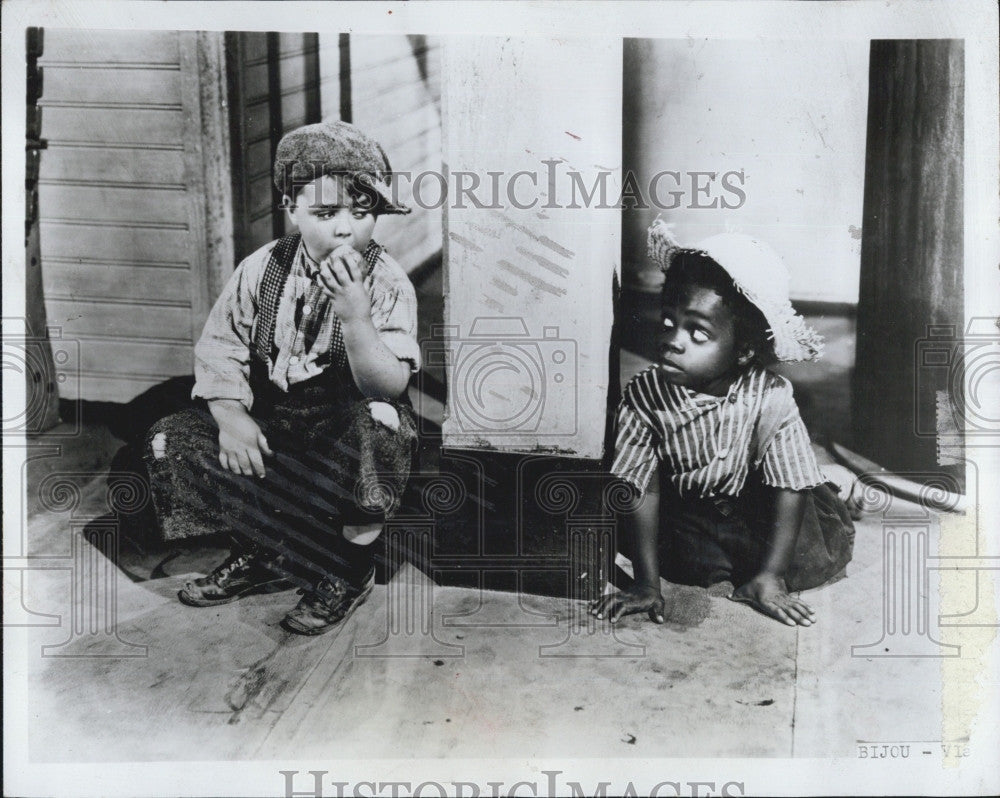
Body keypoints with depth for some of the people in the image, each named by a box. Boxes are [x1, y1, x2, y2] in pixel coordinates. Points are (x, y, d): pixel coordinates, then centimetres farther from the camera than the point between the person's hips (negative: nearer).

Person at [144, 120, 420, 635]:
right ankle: (259, 555, 7)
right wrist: (231, 415, -18)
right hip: (271, 418, 4)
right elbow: (220, 346, 0)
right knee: (170, 440, -13)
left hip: (349, 426, -4)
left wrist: (353, 313, -40)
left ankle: (351, 569, -9)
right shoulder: (262, 268, -2)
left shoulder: (388, 284, -13)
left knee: (378, 430, -38)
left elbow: (387, 389, -24)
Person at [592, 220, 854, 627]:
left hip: (758, 514, -2)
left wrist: (771, 576, -25)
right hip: (684, 512, 2)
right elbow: (642, 489, -20)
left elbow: (789, 489, -21)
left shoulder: (769, 397, -26)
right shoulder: (643, 395, -22)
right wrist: (647, 582, -22)